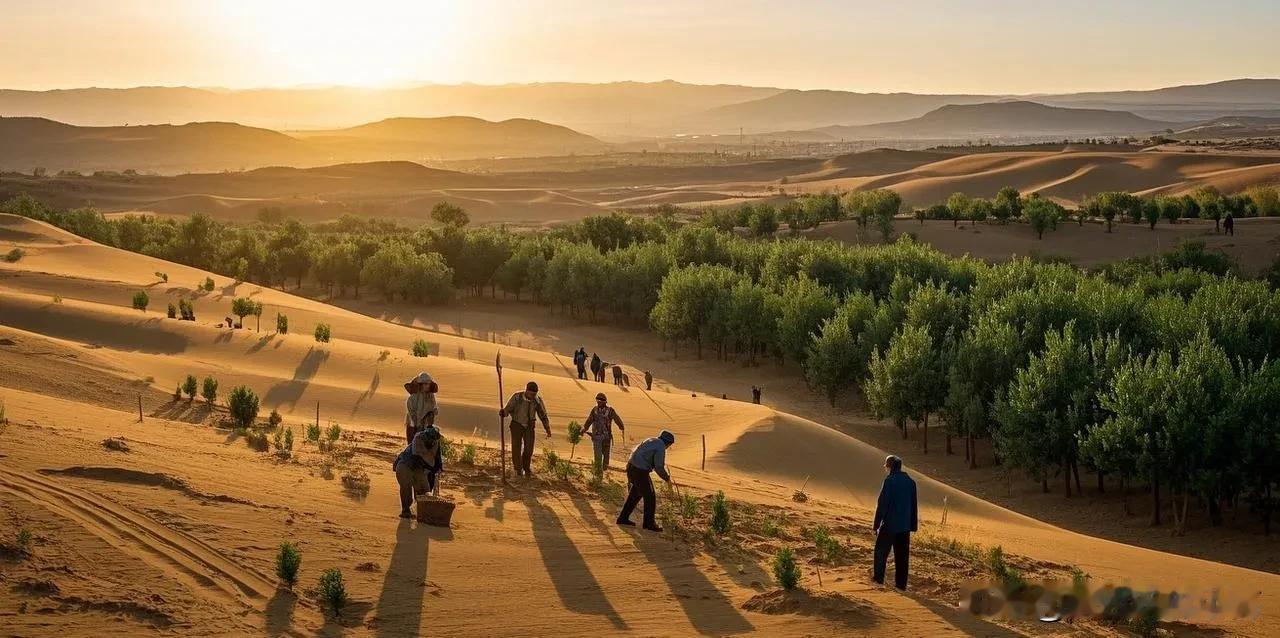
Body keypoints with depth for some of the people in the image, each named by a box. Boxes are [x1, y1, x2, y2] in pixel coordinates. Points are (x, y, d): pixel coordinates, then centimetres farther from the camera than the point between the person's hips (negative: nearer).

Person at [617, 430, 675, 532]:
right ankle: (649, 523, 9)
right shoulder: (661, 448, -12)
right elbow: (659, 468, -15)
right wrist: (667, 478, 2)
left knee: (634, 494, 23)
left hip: (631, 466, 9)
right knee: (650, 497, 3)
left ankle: (623, 518, 29)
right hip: (640, 472, -9)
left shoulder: (650, 441, 16)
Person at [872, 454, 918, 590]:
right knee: (902, 555, 8)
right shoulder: (910, 482, 8)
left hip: (889, 524, -5)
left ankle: (878, 577, 14)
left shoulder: (890, 481, -13)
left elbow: (882, 504, -14)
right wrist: (913, 525, 20)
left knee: (881, 550, 11)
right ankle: (901, 583, 9)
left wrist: (876, 524, -9)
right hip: (905, 525, 5)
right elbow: (913, 506, 14)